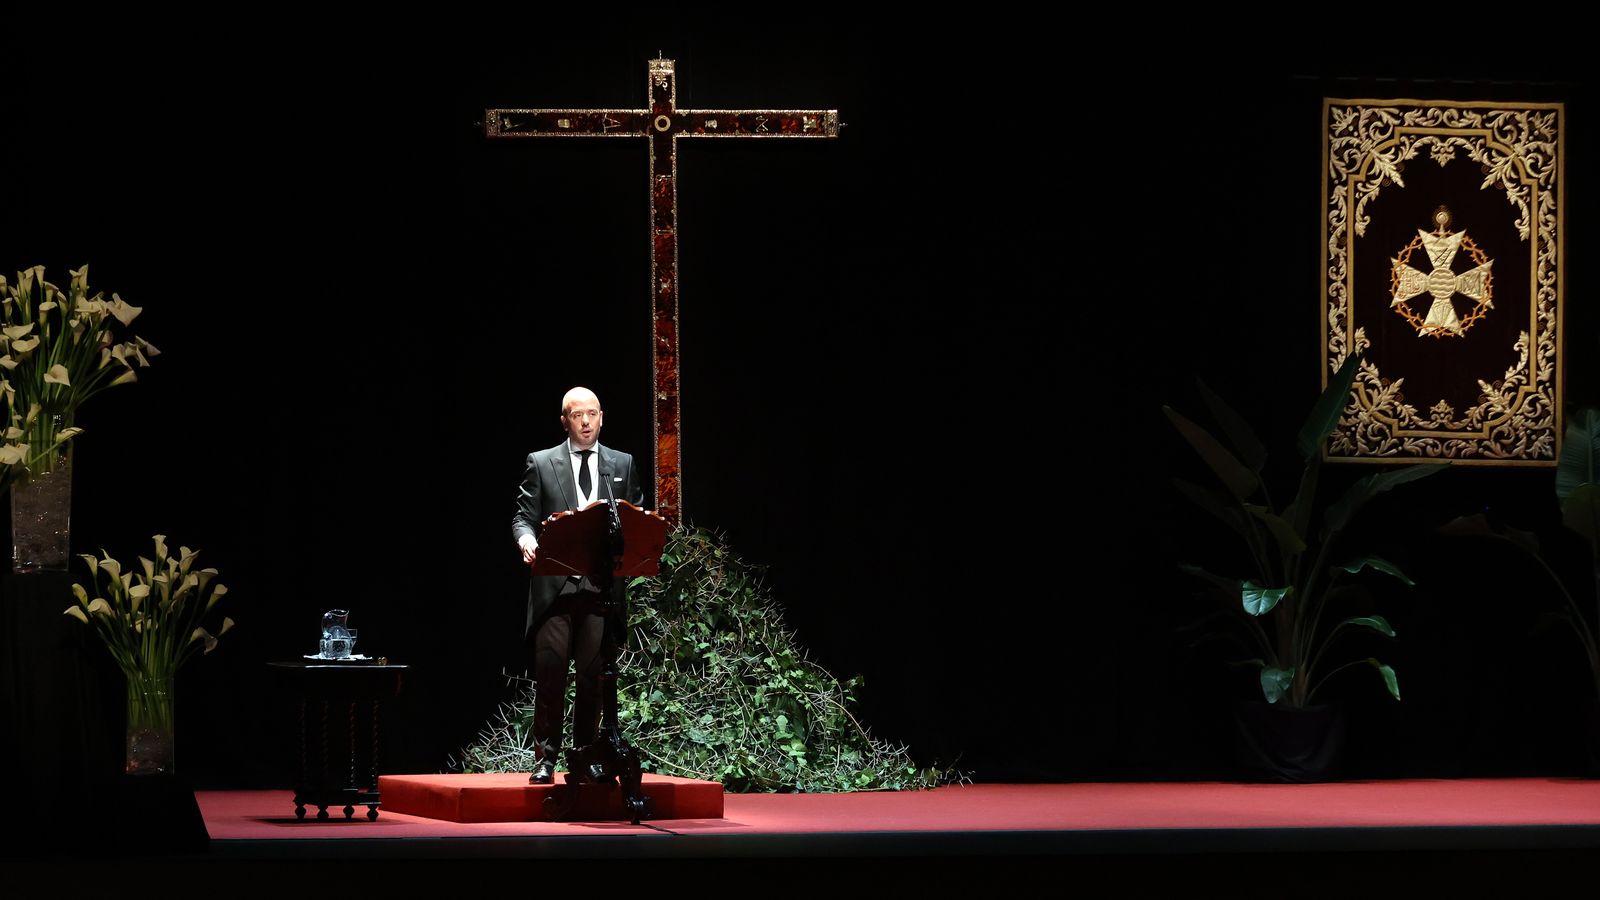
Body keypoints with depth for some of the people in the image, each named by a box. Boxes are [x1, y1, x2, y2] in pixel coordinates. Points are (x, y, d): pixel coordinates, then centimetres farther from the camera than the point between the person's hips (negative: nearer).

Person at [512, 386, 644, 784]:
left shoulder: (623, 465, 15)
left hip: (602, 584, 2)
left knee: (594, 673, 1)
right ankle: (546, 758, -4)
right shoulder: (541, 464, 9)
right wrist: (527, 540, -18)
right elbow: (524, 517, 4)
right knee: (550, 667, -9)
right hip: (555, 582, -2)